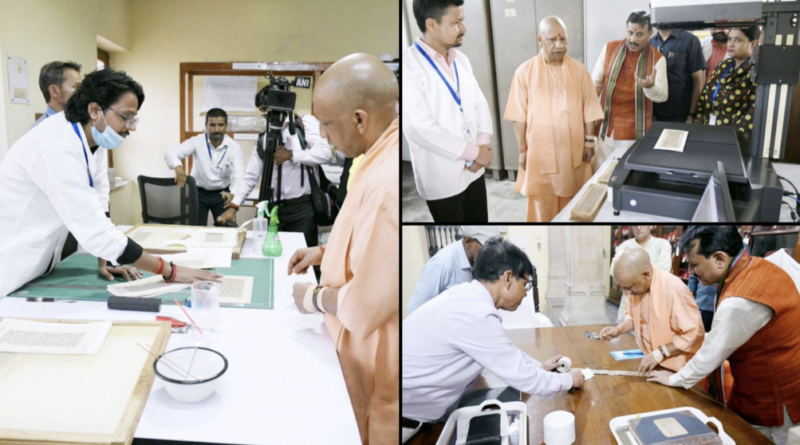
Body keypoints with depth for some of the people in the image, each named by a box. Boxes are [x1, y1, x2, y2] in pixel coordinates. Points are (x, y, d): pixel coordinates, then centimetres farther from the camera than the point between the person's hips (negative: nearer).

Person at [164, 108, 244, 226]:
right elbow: (170, 154, -22)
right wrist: (178, 166, -46)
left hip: (221, 194, 0)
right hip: (198, 192, 0)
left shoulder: (234, 147, -14)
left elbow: (239, 176, -24)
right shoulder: (196, 142, -14)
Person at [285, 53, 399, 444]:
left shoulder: (386, 183, -33)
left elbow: (367, 303, -28)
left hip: (375, 363, -9)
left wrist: (314, 298, -11)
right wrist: (328, 250, 8)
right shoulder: (384, 156, 0)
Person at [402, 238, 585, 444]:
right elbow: (524, 379, -15)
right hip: (405, 417, -9)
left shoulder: (467, 295, 2)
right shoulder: (476, 315, -25)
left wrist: (539, 366, 24)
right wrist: (568, 380, 1)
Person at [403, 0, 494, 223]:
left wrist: (483, 143, -9)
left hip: (474, 169, 7)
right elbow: (419, 128, -24)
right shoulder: (408, 65, -17)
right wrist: (474, 151, -17)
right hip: (442, 177, -6)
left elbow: (480, 103, 11)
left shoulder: (460, 59, 8)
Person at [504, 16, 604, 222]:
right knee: (543, 205, 5)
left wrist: (589, 142, 2)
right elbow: (520, 115, -4)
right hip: (540, 151, -2)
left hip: (574, 150, 2)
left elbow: (588, 109, 5)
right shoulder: (525, 71, -6)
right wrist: (522, 150, -4)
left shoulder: (579, 70, 1)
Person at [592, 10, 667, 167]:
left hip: (636, 131, -1)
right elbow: (595, 84, 6)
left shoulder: (657, 58, -2)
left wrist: (650, 86, -31)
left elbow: (662, 95, -10)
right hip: (606, 127, 2)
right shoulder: (609, 48, 2)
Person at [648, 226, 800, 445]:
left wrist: (676, 379, -4)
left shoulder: (740, 301, -31)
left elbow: (712, 352, -20)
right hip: (773, 386, 9)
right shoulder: (759, 266, -1)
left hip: (770, 401, -9)